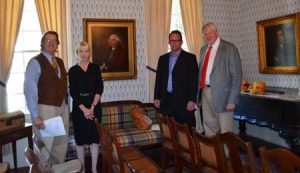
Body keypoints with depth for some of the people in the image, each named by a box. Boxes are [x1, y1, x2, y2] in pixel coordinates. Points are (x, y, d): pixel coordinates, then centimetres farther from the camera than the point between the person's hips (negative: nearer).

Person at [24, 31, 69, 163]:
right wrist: (36, 116, -21)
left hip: (62, 108, 7)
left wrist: (65, 104, 8)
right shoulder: (35, 62, -12)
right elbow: (29, 90, -17)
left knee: (62, 144, 17)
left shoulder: (60, 62, 10)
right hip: (45, 109, -7)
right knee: (45, 147, 2)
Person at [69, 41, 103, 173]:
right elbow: (73, 93, -4)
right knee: (80, 138, 5)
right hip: (79, 108, -1)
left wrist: (92, 107, -15)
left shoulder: (95, 68, 4)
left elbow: (99, 89, -4)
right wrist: (84, 109, -15)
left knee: (95, 137, 4)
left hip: (95, 106, 1)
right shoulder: (73, 71, 2)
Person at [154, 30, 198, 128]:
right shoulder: (163, 58, 15)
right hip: (166, 101, 4)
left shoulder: (190, 58, 1)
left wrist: (192, 100, -11)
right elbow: (158, 79, 15)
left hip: (183, 101, -3)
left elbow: (194, 80, -5)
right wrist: (157, 97, 8)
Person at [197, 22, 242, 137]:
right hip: (205, 92, 6)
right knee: (209, 128, 14)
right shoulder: (203, 49, 14)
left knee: (225, 130, 2)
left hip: (221, 93, -6)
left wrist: (232, 100, -14)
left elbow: (237, 75, -9)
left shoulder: (229, 48, -6)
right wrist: (199, 92, 10)